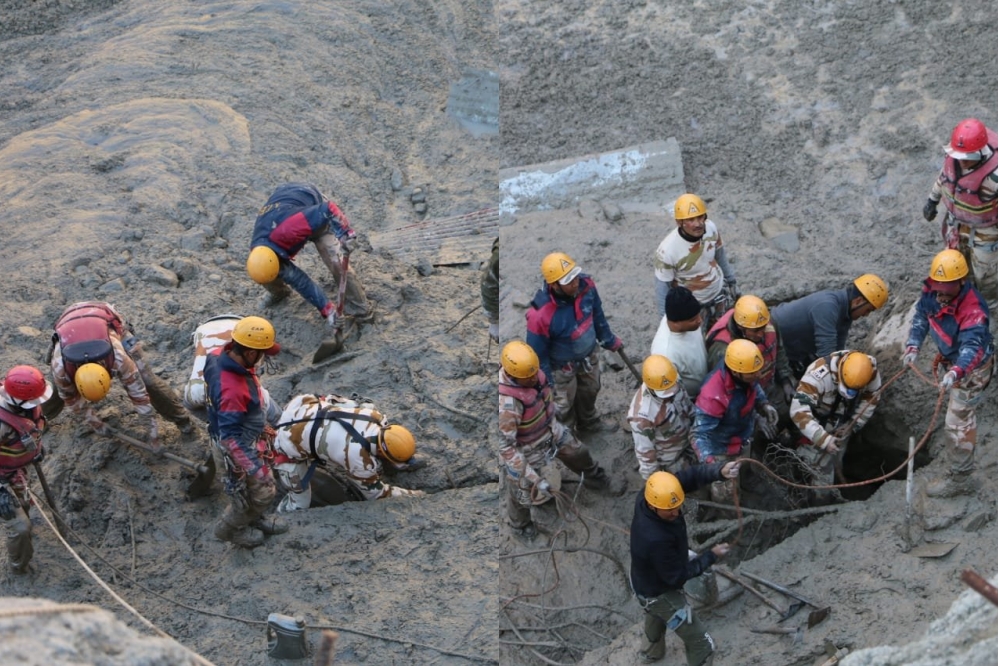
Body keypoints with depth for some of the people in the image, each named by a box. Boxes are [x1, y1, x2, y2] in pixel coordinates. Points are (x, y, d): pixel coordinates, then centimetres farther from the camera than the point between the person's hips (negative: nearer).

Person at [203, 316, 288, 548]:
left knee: (259, 487, 28)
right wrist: (253, 467, -32)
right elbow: (230, 437, -36)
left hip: (246, 438, 8)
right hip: (238, 448, -8)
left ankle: (254, 518, 53)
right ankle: (230, 528, 36)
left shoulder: (220, 356, -16)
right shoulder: (231, 389, -43)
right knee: (262, 492, 14)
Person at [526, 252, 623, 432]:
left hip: (589, 355, 5)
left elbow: (597, 314, -3)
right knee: (564, 404, 22)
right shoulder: (541, 314, -42)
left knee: (590, 390, 31)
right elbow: (537, 353, -25)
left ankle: (589, 423, 61)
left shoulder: (585, 285, -26)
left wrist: (609, 340, 10)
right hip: (563, 367, -5)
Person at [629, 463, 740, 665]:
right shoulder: (656, 539, -45)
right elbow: (677, 577, -28)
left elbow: (688, 476, -30)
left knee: (657, 616, 40)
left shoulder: (647, 497, -26)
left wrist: (720, 470, -48)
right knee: (702, 644, 7)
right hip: (660, 594, -8)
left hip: (648, 581, 8)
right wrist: (711, 556, -19)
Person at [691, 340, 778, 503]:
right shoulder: (713, 395, -45)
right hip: (720, 450, -8)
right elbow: (700, 434, -39)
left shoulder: (746, 375, -22)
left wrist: (763, 404, -14)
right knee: (724, 495, 10)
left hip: (743, 442, 8)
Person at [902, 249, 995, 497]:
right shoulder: (932, 291, -19)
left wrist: (956, 372, -64)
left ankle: (959, 478, 4)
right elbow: (920, 318, -9)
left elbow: (972, 347, -48)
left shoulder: (973, 309, -39)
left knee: (957, 421, -8)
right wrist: (913, 347, -25)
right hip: (952, 360, 9)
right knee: (962, 411, 32)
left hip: (972, 366, -9)